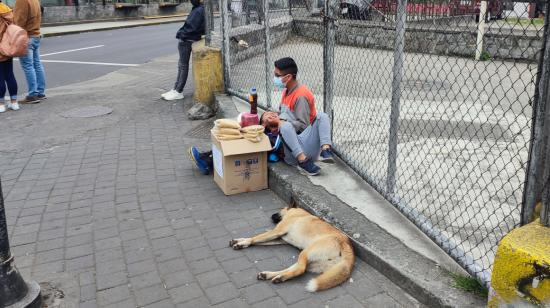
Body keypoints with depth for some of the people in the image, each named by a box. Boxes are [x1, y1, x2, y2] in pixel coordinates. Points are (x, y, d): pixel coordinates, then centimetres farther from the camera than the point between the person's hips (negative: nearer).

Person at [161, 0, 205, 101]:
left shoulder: (199, 11, -17)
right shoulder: (197, 9, 11)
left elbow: (191, 27, -21)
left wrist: (181, 34, -10)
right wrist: (181, 33, 7)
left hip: (187, 41, -9)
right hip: (186, 40, 9)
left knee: (183, 66, -2)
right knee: (181, 66, 14)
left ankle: (178, 92, 6)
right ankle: (175, 90, 22)